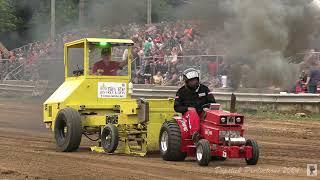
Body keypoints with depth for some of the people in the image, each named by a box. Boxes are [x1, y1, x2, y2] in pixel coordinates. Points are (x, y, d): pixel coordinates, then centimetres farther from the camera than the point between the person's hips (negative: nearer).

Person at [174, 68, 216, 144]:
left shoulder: (204, 89, 13)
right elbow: (177, 107, 4)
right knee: (193, 113, -38)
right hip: (188, 113, -2)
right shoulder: (182, 91, 9)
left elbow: (213, 102, 11)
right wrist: (188, 108, -14)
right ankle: (194, 134, -56)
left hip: (203, 113, 2)